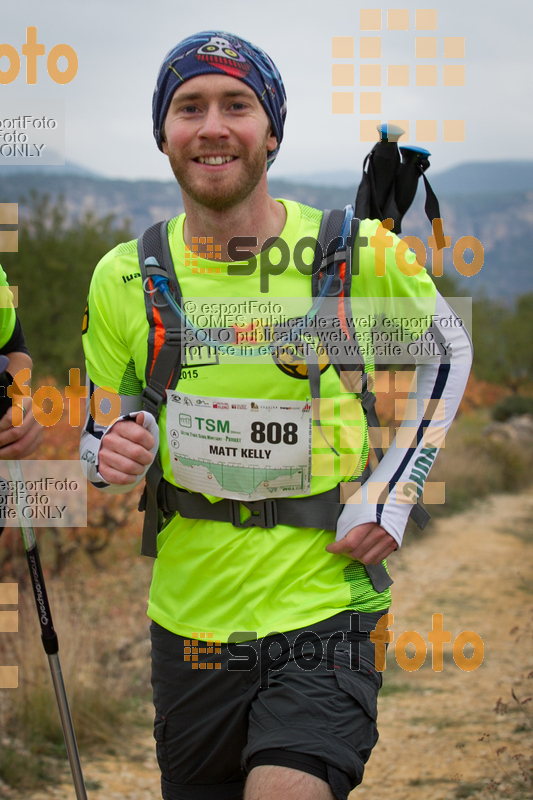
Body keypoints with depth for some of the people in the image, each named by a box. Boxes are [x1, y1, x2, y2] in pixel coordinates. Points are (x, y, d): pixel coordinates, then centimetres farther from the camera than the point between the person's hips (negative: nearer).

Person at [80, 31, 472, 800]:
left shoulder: (358, 254, -9)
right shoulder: (127, 276, -2)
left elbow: (447, 354, 10)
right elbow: (106, 423, 12)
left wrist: (393, 493, 0)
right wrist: (114, 452, -12)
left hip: (324, 613, -3)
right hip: (190, 617, 3)